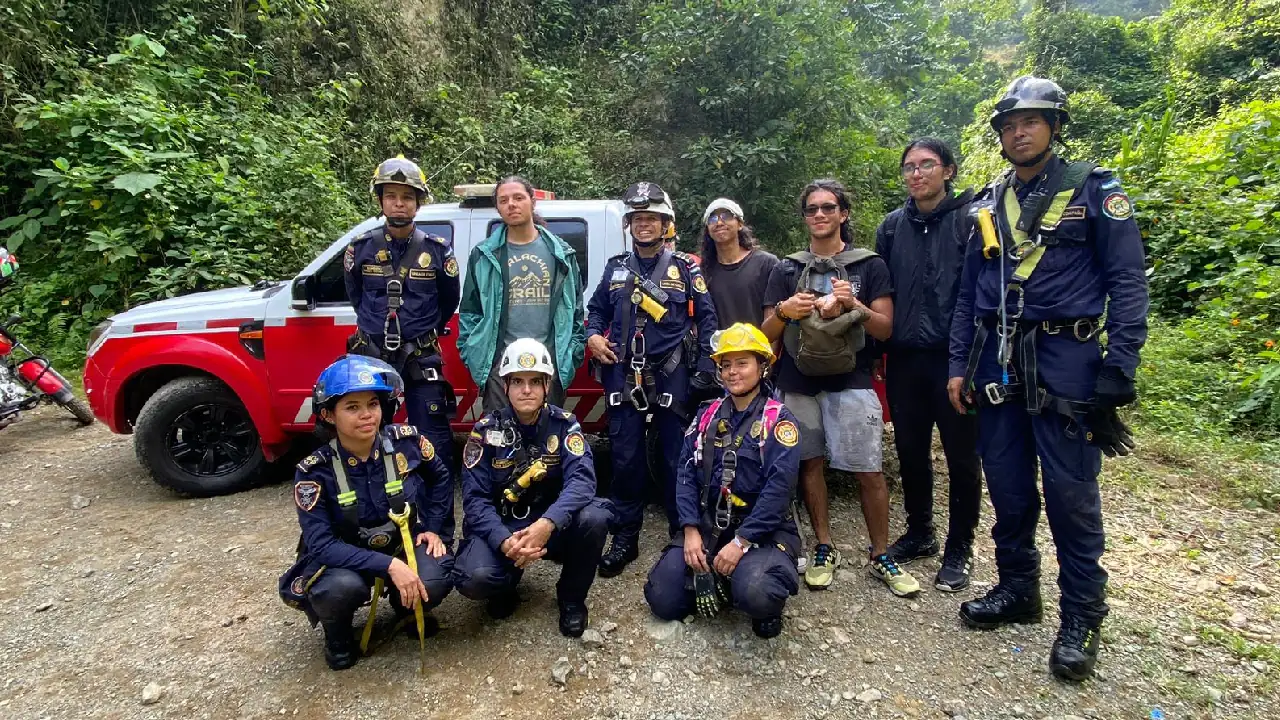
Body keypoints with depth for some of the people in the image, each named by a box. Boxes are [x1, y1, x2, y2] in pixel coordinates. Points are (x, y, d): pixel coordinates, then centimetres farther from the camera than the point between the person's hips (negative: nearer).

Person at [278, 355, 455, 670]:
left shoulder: (406, 441, -15)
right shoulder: (315, 471, -20)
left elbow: (440, 478, 6)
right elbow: (321, 545, -25)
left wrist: (435, 529, -2)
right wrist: (388, 565, -35)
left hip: (405, 542, 2)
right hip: (343, 557, -1)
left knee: (434, 583, -27)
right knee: (343, 587, -35)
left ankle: (406, 607, 12)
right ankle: (337, 633, 3)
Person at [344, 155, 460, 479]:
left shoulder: (437, 250, -4)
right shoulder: (361, 248, -1)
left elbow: (449, 301, 10)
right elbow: (355, 296, 16)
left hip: (421, 359, -1)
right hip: (371, 355, 2)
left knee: (433, 440, 2)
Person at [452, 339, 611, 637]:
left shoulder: (564, 424, -7)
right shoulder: (486, 430, -8)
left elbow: (581, 479, -22)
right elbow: (476, 499, -12)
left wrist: (546, 524, -40)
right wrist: (504, 541, -31)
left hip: (552, 526, 1)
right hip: (500, 527, -1)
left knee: (594, 517, -30)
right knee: (475, 578, -30)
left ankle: (572, 597, -1)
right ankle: (508, 583, 9)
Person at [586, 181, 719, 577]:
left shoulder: (684, 267, 3)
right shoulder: (616, 267, 12)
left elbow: (706, 317, 2)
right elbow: (597, 309, 22)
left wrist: (705, 367, -5)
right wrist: (592, 335, 2)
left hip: (670, 376, -2)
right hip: (623, 376, 3)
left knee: (675, 459, 4)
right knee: (625, 458, 6)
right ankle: (625, 538, 18)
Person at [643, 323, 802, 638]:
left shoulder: (778, 420, -7)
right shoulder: (708, 414, 8)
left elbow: (778, 489, -16)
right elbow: (687, 474, 2)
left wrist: (741, 541, -21)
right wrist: (691, 530, -10)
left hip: (762, 529, -4)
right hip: (707, 524, 4)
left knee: (755, 595, -31)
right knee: (662, 600, -8)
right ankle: (712, 578, 18)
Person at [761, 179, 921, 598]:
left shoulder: (869, 266, 7)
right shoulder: (786, 270, 11)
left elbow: (885, 329, 1)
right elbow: (767, 335, 7)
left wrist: (854, 306, -18)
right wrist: (784, 312, -15)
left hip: (850, 382, -2)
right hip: (798, 383, 2)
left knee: (869, 472, -4)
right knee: (810, 465, 6)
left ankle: (881, 557, 12)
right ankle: (824, 549, 20)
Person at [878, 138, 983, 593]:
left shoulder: (969, 220, -2)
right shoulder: (892, 226, 10)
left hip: (954, 357, -4)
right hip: (904, 359, 4)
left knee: (962, 456, 6)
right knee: (910, 450, 13)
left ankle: (959, 550, 22)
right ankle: (919, 533, 32)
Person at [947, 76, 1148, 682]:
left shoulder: (1093, 191, 1)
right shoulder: (989, 204, 13)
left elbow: (1127, 283, -4)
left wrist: (1120, 369, -13)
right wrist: (959, 365, 8)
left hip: (1065, 358, -4)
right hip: (998, 359, 4)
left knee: (1070, 491, -1)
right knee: (1007, 485, 10)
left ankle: (1081, 619, 15)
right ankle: (1016, 590, 26)